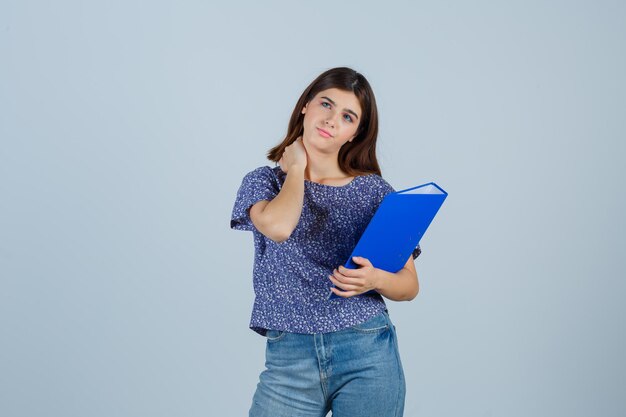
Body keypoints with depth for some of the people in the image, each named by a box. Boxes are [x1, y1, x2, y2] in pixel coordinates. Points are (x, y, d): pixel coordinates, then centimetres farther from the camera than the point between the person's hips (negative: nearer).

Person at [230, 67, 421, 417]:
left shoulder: (376, 191, 4)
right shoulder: (264, 181, 4)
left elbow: (410, 284, 6)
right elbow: (277, 227, -20)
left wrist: (376, 279, -14)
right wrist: (295, 169, -3)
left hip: (368, 353, 1)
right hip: (289, 358, 0)